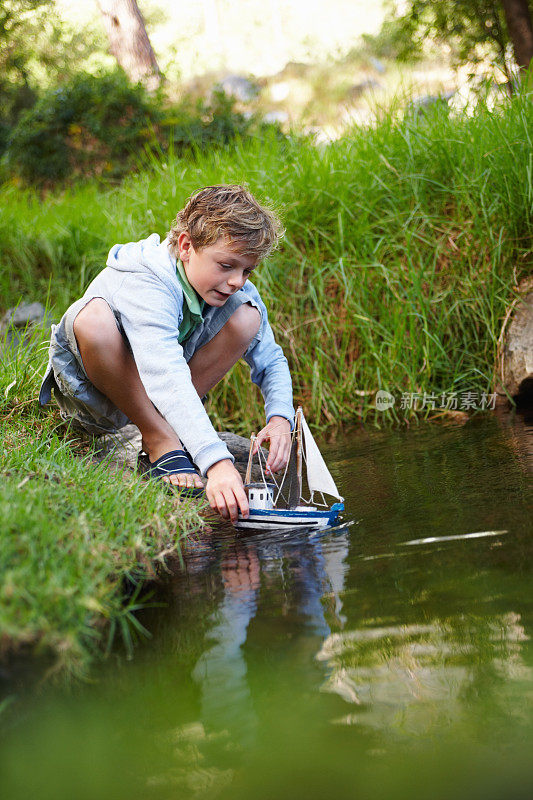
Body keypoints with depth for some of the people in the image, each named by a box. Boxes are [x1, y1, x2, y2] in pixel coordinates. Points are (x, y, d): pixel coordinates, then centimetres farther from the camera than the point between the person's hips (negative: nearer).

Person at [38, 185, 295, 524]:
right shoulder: (143, 284, -35)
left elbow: (271, 360, -6)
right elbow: (166, 378, -48)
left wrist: (281, 418, -28)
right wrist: (216, 462, -58)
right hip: (89, 394, -5)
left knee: (247, 316, -15)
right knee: (93, 317, -39)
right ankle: (161, 442, -21)